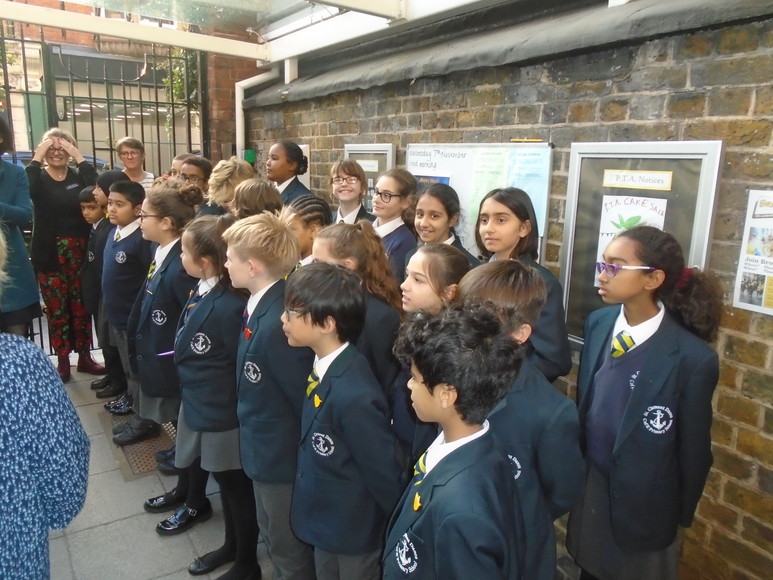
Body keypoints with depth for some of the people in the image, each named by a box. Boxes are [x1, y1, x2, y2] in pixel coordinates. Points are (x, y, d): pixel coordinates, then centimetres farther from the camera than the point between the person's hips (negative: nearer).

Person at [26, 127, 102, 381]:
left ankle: (85, 357, 20)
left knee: (81, 306, 8)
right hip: (49, 254, -1)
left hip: (79, 252, 1)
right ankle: (62, 361, 16)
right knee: (56, 308, 5)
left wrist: (79, 157, -14)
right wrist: (37, 157, -15)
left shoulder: (79, 175, 6)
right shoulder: (38, 177, 4)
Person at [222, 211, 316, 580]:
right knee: (276, 542, 30)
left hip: (281, 454, -9)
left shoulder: (276, 324, -33)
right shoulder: (260, 304, -3)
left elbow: (304, 397, -26)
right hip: (267, 449, 9)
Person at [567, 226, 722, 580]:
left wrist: (681, 515, -1)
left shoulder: (693, 358, -25)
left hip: (642, 500, -4)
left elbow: (693, 452, -13)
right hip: (589, 482, 4)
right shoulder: (598, 324, -8)